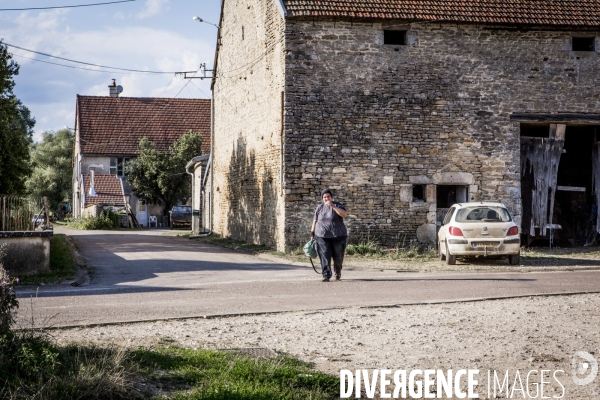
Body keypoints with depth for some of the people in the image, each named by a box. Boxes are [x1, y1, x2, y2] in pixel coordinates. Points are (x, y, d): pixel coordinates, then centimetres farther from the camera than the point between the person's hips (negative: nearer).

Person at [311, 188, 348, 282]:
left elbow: (344, 214, -17)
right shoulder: (319, 208, 10)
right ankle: (326, 276, -6)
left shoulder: (337, 205, 2)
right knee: (324, 257, -8)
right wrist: (312, 233, 12)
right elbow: (315, 221, 15)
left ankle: (338, 272, 32)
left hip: (337, 236, -1)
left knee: (338, 257, 6)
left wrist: (333, 206, -23)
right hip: (322, 236, 1)